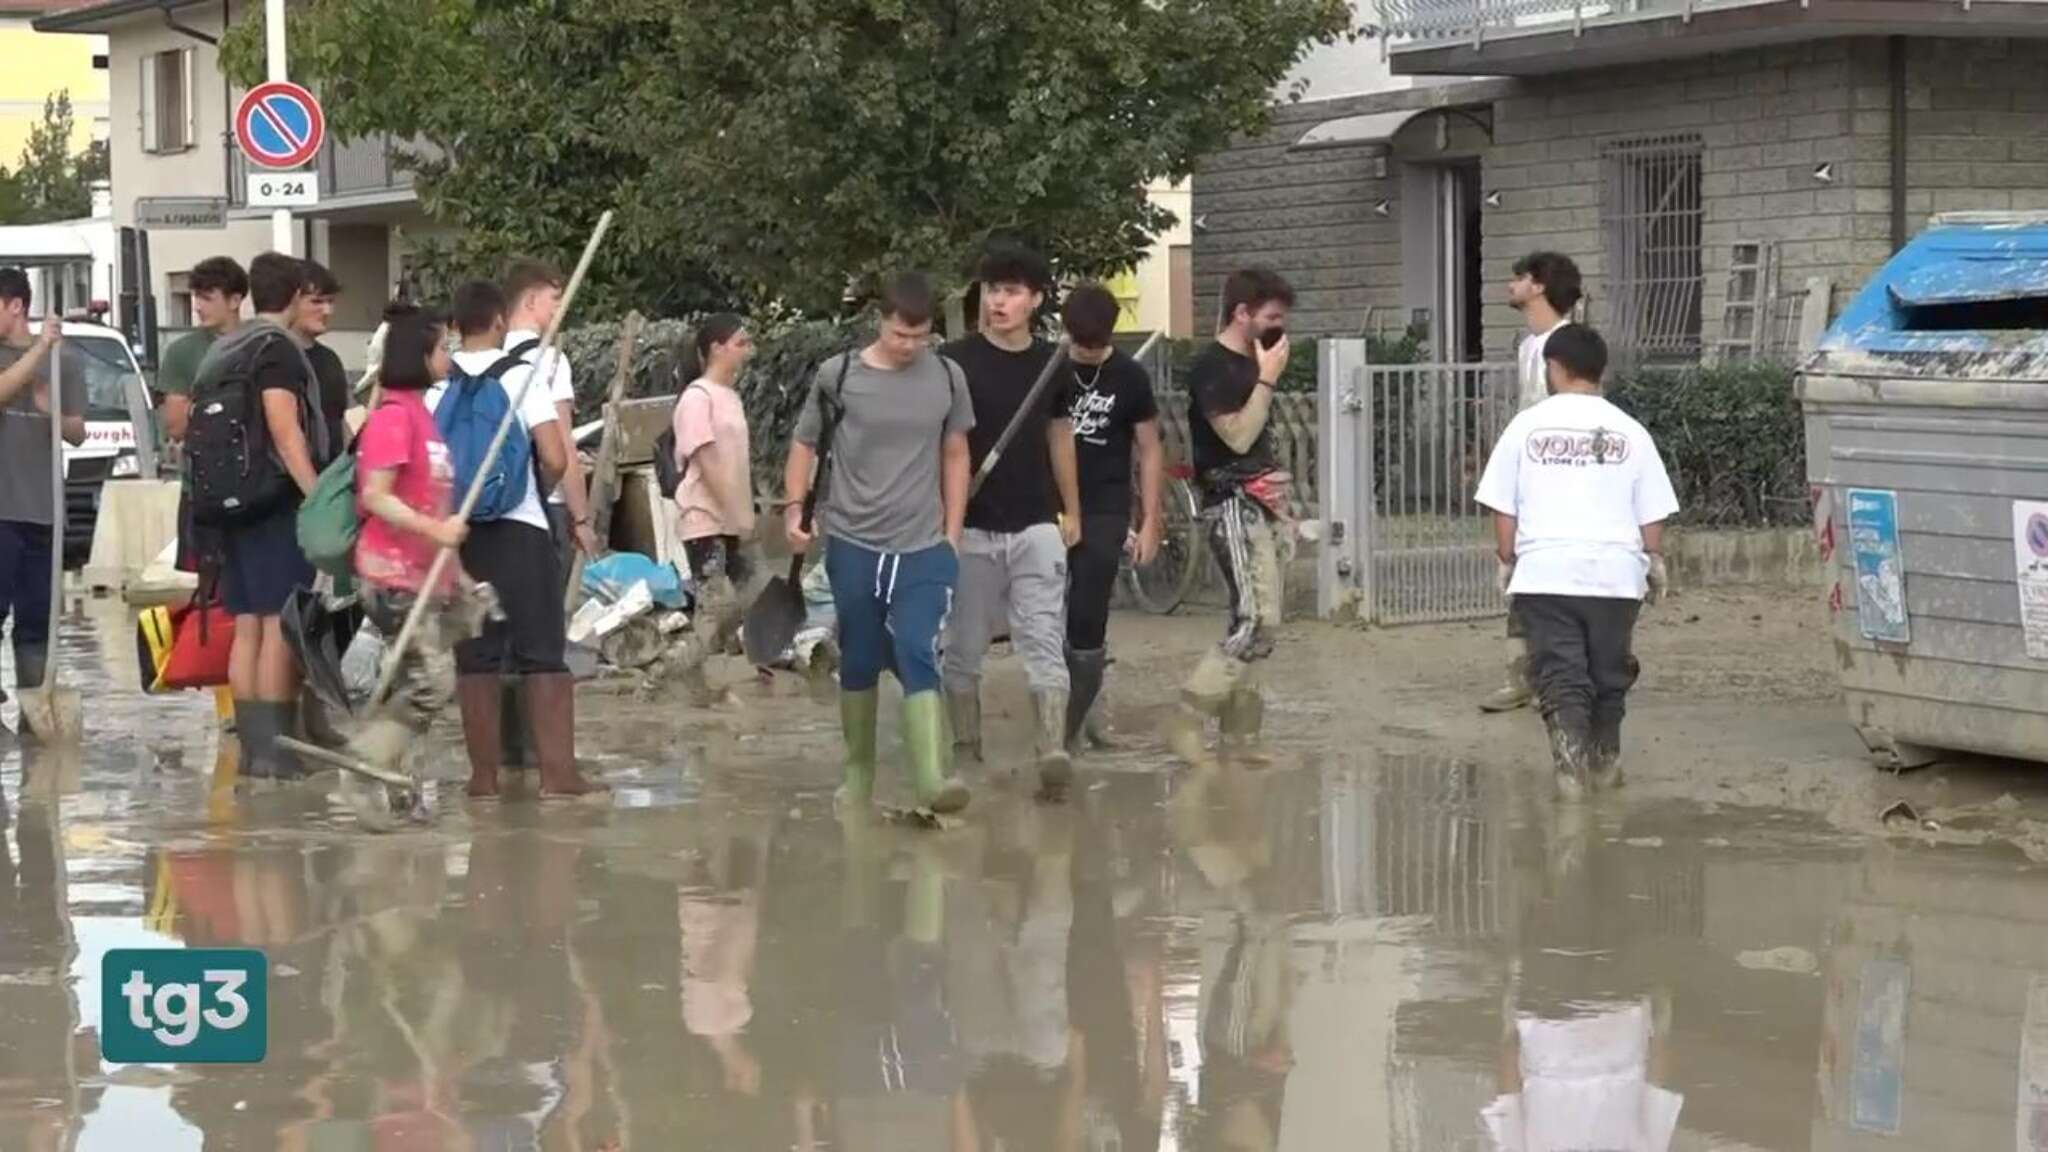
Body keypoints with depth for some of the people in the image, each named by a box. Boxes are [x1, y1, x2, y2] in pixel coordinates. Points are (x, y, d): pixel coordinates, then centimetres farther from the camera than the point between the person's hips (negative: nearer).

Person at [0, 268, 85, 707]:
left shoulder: (62, 361, 10)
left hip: (42, 510, 3)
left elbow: (78, 433, 8)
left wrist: (52, 411, -13)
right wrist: (39, 349, -21)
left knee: (35, 619, 6)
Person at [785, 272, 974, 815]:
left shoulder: (946, 377, 2)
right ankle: (858, 773, 23)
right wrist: (795, 507, -4)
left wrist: (952, 534, 8)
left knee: (919, 659, -14)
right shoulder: (838, 376, -4)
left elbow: (955, 456, 11)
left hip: (924, 548, 0)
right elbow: (804, 444, 8)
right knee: (859, 664, 9)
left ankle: (935, 780, -22)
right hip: (853, 545, 0)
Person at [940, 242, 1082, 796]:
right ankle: (965, 749, 19)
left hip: (1036, 526, 2)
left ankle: (1053, 750, -16)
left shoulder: (1051, 364, 6)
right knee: (965, 647, 8)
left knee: (1045, 641, -8)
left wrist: (1072, 511, 21)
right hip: (972, 527, -2)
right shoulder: (956, 362, -5)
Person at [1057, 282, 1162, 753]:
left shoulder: (1129, 378, -1)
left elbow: (1150, 452, 4)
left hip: (1104, 513, -2)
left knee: (1086, 622, -7)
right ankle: (1087, 697, 24)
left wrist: (1149, 523, 0)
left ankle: (1071, 723, 1)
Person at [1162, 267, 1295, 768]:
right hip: (1231, 503, -9)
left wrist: (1275, 478, 16)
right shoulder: (1211, 367, -11)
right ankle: (1188, 719, -13)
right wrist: (1268, 380, -16)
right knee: (1258, 622, -17)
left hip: (1260, 502, 9)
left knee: (1255, 623, 8)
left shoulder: (1250, 363, 17)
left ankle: (1239, 735, 12)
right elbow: (1237, 436, -19)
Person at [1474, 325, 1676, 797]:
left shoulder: (1527, 426, 2)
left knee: (1559, 673, -3)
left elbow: (1502, 509, 3)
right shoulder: (1629, 431, 5)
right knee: (1610, 671, 18)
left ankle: (1569, 750, -25)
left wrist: (1507, 562, 15)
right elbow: (1652, 514, 7)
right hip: (1615, 573, 2)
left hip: (1544, 572, -2)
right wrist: (1655, 563, 21)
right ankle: (1605, 757, 30)